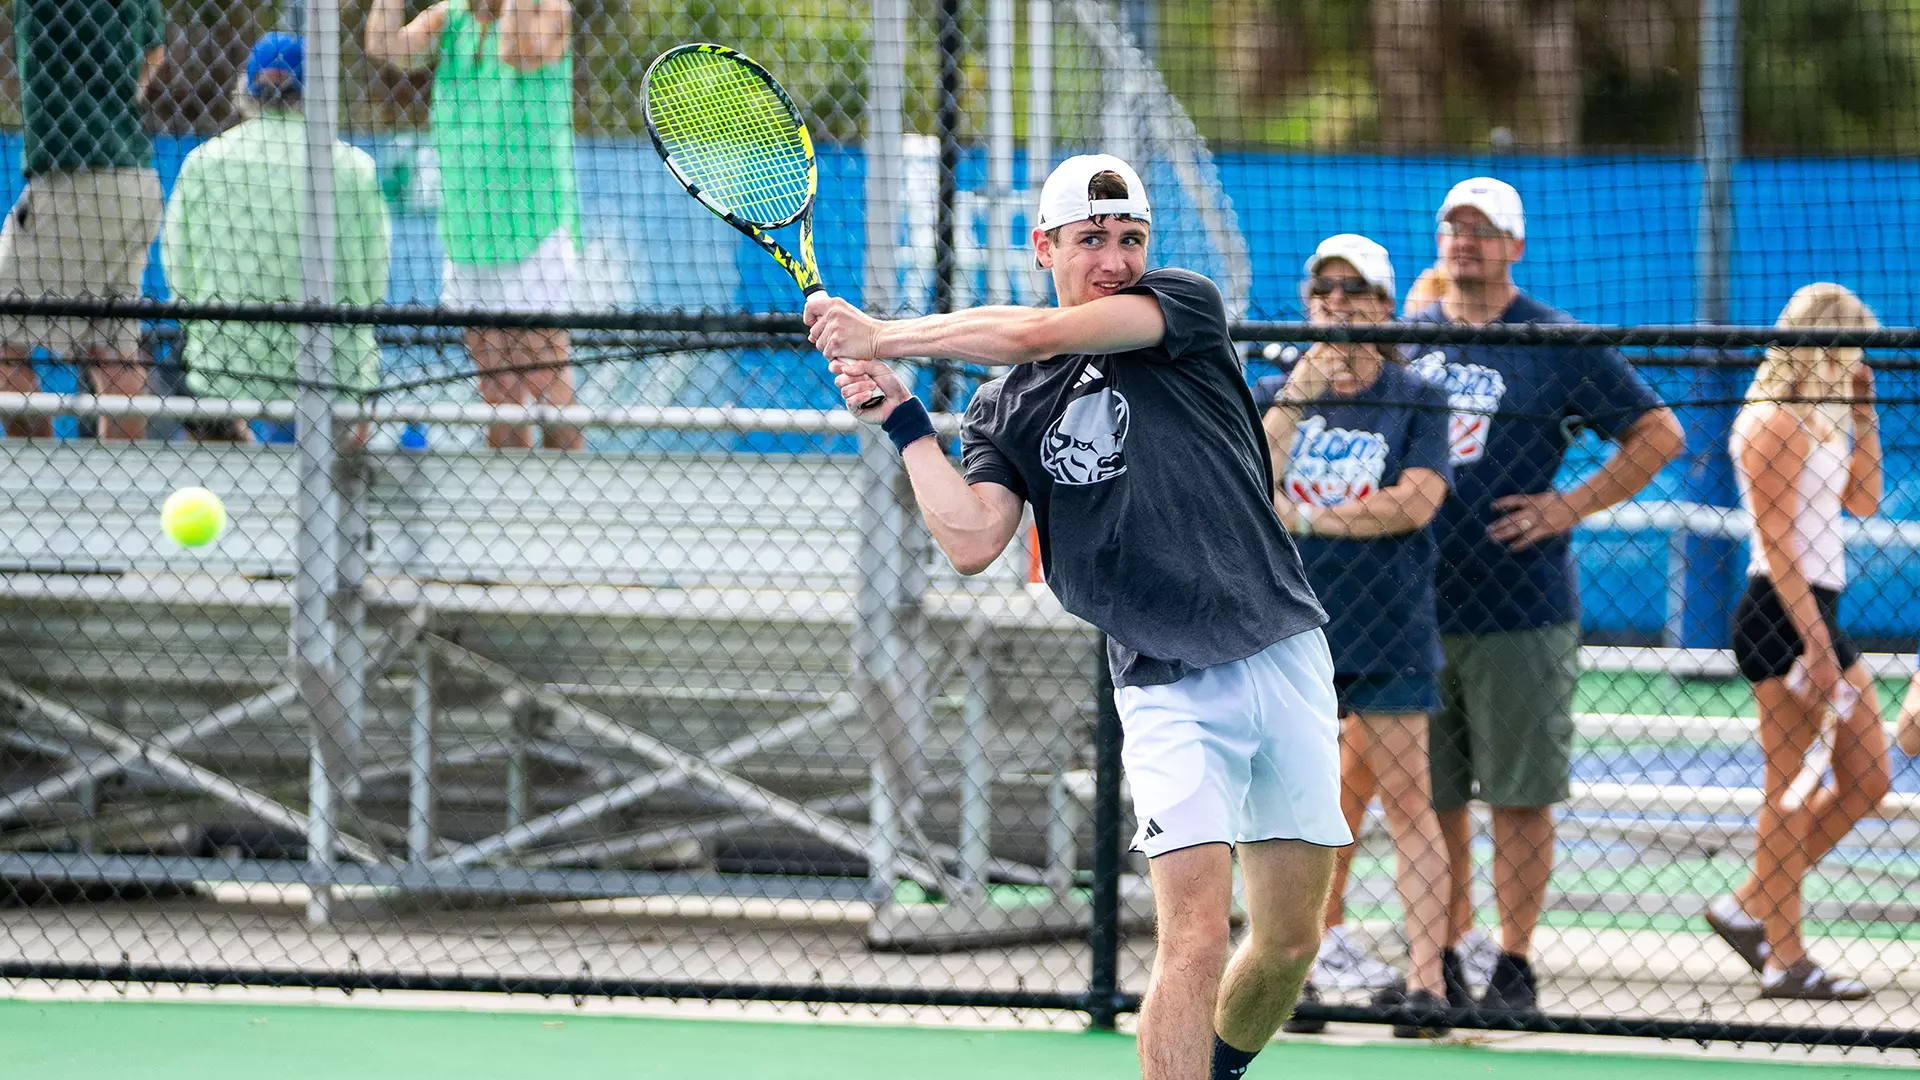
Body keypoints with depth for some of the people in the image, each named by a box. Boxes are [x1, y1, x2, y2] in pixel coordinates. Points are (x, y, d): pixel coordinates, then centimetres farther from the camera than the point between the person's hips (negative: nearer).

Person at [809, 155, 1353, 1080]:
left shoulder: (1187, 309, 1)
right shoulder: (1009, 407, 6)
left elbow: (1040, 334, -14)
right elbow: (971, 543, -8)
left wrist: (881, 336, -8)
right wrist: (900, 418, -9)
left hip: (1285, 659, 1)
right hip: (1171, 693, -1)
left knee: (1288, 946, 8)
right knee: (1195, 940, -17)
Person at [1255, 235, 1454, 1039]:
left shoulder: (1416, 399, 4)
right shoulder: (1274, 394, 10)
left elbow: (1417, 501, -10)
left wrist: (1304, 518, -10)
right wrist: (1291, 405, -18)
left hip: (1389, 630, -2)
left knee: (1405, 802, -3)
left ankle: (1427, 979, -4)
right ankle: (1293, 968, 5)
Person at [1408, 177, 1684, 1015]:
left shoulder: (1558, 346, -1)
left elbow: (1659, 434, 1)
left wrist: (1573, 506, -7)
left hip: (1520, 614, -4)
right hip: (1416, 610, 4)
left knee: (1519, 798, -2)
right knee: (1431, 797, 6)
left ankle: (1514, 965, 3)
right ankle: (1441, 959, 13)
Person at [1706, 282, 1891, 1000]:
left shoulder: (1815, 421, 15)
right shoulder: (1775, 422, -14)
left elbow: (1862, 502, 25)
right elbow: (1777, 541, -19)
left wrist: (1863, 417, 13)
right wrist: (1816, 643, -22)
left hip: (1816, 615, 10)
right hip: (1781, 618, -10)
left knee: (1868, 781, 11)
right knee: (1790, 793, -5)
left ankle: (1750, 908, 18)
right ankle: (1785, 962, -1)